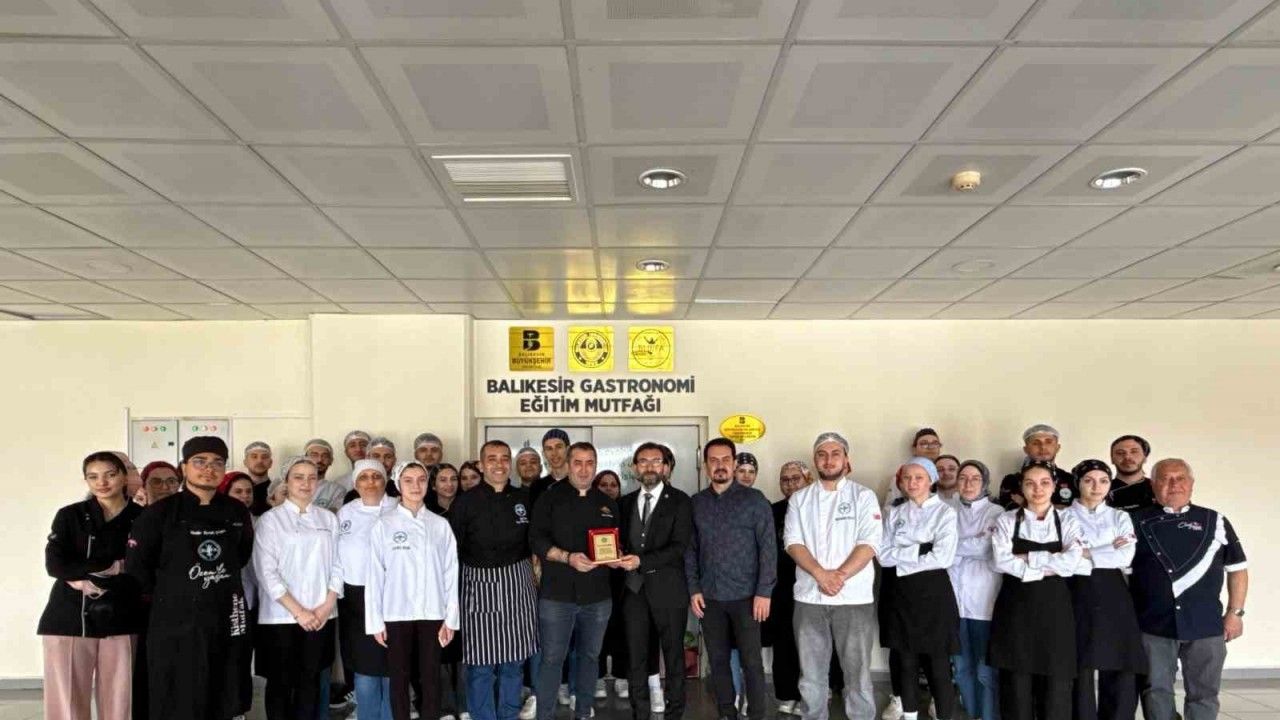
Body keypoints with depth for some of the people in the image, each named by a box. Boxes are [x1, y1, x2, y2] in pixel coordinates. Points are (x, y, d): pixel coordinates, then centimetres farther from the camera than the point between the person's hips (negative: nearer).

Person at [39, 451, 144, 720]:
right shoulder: (70, 515, 6)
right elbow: (55, 565, -6)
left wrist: (89, 578, -10)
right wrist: (113, 567, -10)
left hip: (121, 620, 0)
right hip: (70, 618, 0)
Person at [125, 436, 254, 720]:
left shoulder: (238, 513, 6)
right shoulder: (160, 513, -5)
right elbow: (136, 566, -2)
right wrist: (168, 595, 5)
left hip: (226, 621, 3)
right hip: (176, 623, -3)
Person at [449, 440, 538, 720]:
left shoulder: (524, 499, 7)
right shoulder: (465, 502, -2)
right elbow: (452, 549, -2)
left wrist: (535, 566, 6)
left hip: (518, 585, 3)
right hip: (480, 585, -3)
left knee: (513, 659, 11)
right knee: (481, 662, 1)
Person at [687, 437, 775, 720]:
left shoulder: (754, 499, -3)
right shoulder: (696, 503, 6)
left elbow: (768, 547, -6)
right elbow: (690, 549, 8)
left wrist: (764, 591, -11)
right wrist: (693, 590, 1)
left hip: (745, 596, -3)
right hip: (709, 597, 3)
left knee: (751, 662, 1)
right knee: (718, 660, 11)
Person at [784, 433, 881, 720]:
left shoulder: (863, 496, 2)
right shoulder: (799, 499, 9)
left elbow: (869, 543, -7)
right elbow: (793, 542, -1)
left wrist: (840, 575, -17)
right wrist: (820, 574, -14)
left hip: (854, 597, -2)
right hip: (809, 596, 2)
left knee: (857, 670, 3)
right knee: (811, 672, 10)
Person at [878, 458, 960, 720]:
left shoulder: (945, 513, -3)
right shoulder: (894, 514, 9)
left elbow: (942, 558, -15)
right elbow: (884, 556, -1)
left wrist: (901, 556, -9)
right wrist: (919, 550, -12)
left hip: (932, 593, -4)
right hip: (900, 593, 4)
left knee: (937, 664, 0)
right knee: (905, 661, 10)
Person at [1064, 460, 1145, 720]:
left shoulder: (1120, 517, 13)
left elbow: (1125, 557, -4)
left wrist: (1085, 554, -6)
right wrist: (1108, 552, -9)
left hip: (1113, 598, 2)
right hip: (1078, 597, -2)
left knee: (1121, 672, -2)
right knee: (1081, 671, -1)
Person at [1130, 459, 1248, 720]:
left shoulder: (1215, 522, 6)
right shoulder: (1137, 522, 3)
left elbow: (1237, 569, 10)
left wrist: (1234, 613, 4)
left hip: (1205, 624, 1)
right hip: (1153, 624, -1)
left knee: (1203, 693, 7)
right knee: (1157, 690, 5)